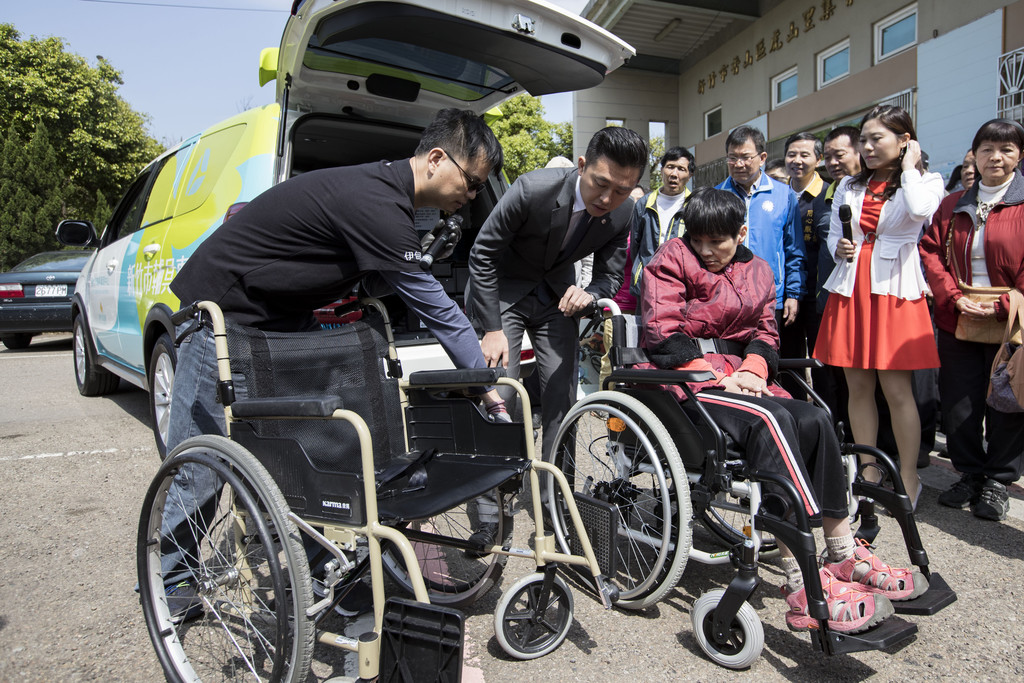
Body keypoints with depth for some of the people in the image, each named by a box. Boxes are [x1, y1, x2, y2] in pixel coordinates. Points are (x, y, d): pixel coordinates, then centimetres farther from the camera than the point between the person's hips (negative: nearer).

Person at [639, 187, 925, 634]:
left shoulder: (755, 271, 17)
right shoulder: (671, 261, 0)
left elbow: (763, 332, 15)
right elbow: (663, 335, -9)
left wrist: (751, 369, -7)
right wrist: (716, 376, -16)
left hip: (735, 375, 6)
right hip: (683, 378, -6)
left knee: (813, 420, -19)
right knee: (769, 418, -31)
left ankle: (846, 559, -6)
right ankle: (804, 590, -33)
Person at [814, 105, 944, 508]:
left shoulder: (926, 181, 5)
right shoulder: (848, 186, 17)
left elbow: (920, 210, -18)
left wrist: (909, 166, -5)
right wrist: (838, 248, -3)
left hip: (894, 290, -4)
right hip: (850, 288, 4)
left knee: (896, 389, -5)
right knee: (858, 386, 5)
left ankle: (908, 479, 8)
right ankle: (868, 476, 16)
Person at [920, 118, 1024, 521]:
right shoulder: (953, 206, 11)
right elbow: (932, 253, 3)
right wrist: (954, 297, -10)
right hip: (958, 320, 3)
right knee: (958, 405, 7)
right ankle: (970, 475, 24)